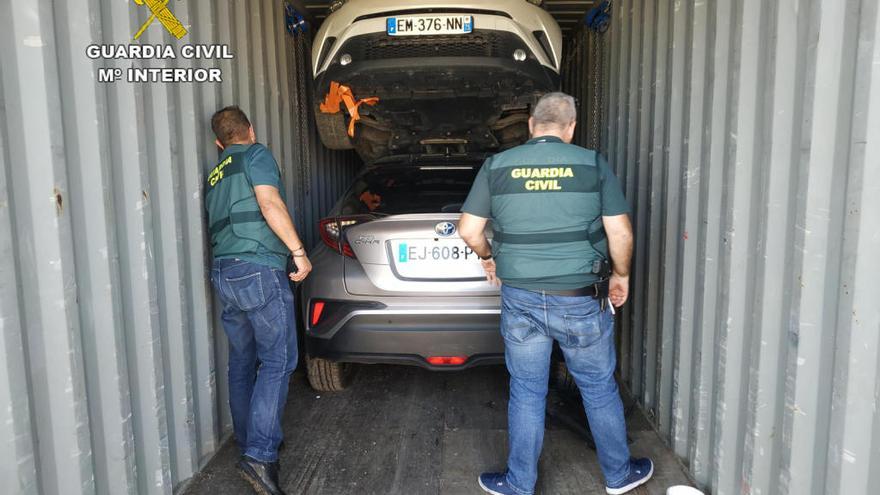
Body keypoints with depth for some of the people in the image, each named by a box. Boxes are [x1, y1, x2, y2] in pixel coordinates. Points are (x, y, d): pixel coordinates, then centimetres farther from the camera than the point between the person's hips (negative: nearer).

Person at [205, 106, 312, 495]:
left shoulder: (214, 175, 22)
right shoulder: (256, 155, 0)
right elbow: (269, 203, -14)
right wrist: (299, 251, -13)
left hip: (224, 273, 8)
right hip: (260, 270, -8)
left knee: (242, 363, 14)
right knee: (277, 362, -7)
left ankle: (248, 446, 23)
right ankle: (260, 454, -13)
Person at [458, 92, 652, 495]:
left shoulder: (497, 166, 1)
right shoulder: (592, 164, -2)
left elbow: (468, 231, 1)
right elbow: (620, 233, -4)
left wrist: (489, 258, 20)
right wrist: (621, 276, 13)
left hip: (521, 300, 1)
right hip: (581, 300, 0)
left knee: (526, 394, 14)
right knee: (599, 389, 18)